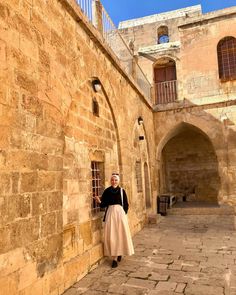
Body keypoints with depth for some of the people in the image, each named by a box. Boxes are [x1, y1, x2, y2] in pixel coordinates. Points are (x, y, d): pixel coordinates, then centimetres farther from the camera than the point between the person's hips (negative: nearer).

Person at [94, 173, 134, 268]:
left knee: (121, 234, 4)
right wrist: (99, 201, -19)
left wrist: (123, 213, -4)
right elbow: (103, 204, 0)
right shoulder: (107, 191, 2)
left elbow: (126, 204, 5)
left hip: (120, 213, 0)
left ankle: (120, 253, 28)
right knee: (111, 236, -2)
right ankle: (114, 258, 5)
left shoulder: (122, 191, 0)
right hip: (110, 213, 0)